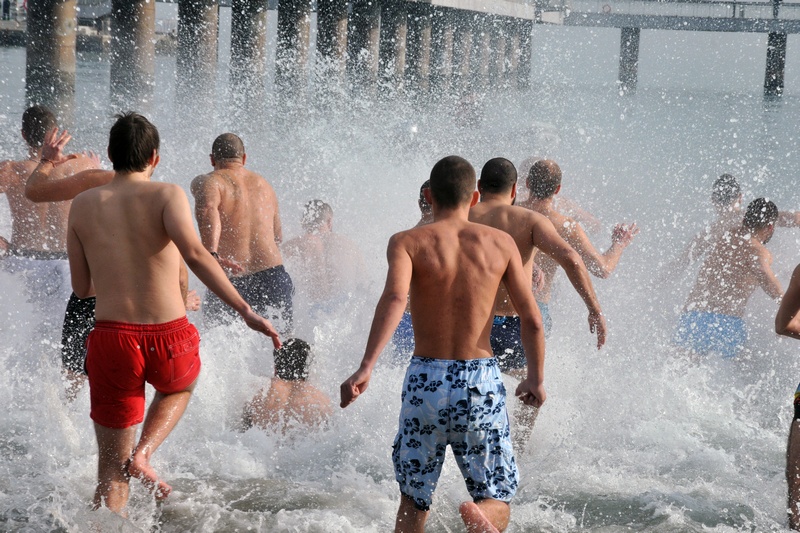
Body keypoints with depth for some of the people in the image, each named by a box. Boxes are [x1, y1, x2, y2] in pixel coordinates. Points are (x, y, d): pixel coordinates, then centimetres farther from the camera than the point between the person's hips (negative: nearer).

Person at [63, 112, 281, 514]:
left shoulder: (83, 205, 7)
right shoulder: (166, 195, -3)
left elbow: (81, 287, 12)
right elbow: (194, 253, -21)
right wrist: (246, 311, -22)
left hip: (111, 339, 2)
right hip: (170, 339, -1)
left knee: (110, 472, 12)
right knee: (179, 388, 35)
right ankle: (143, 453, 11)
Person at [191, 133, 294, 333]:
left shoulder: (207, 182, 1)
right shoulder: (264, 185, 19)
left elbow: (207, 210, -23)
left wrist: (212, 254, -34)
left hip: (230, 282, -4)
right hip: (274, 277, 4)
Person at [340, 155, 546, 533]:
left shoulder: (408, 242, -2)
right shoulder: (501, 243, 4)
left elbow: (395, 297, -22)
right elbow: (531, 320, 2)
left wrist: (366, 368, -28)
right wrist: (536, 379, 17)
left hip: (426, 380, 0)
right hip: (482, 381, 0)